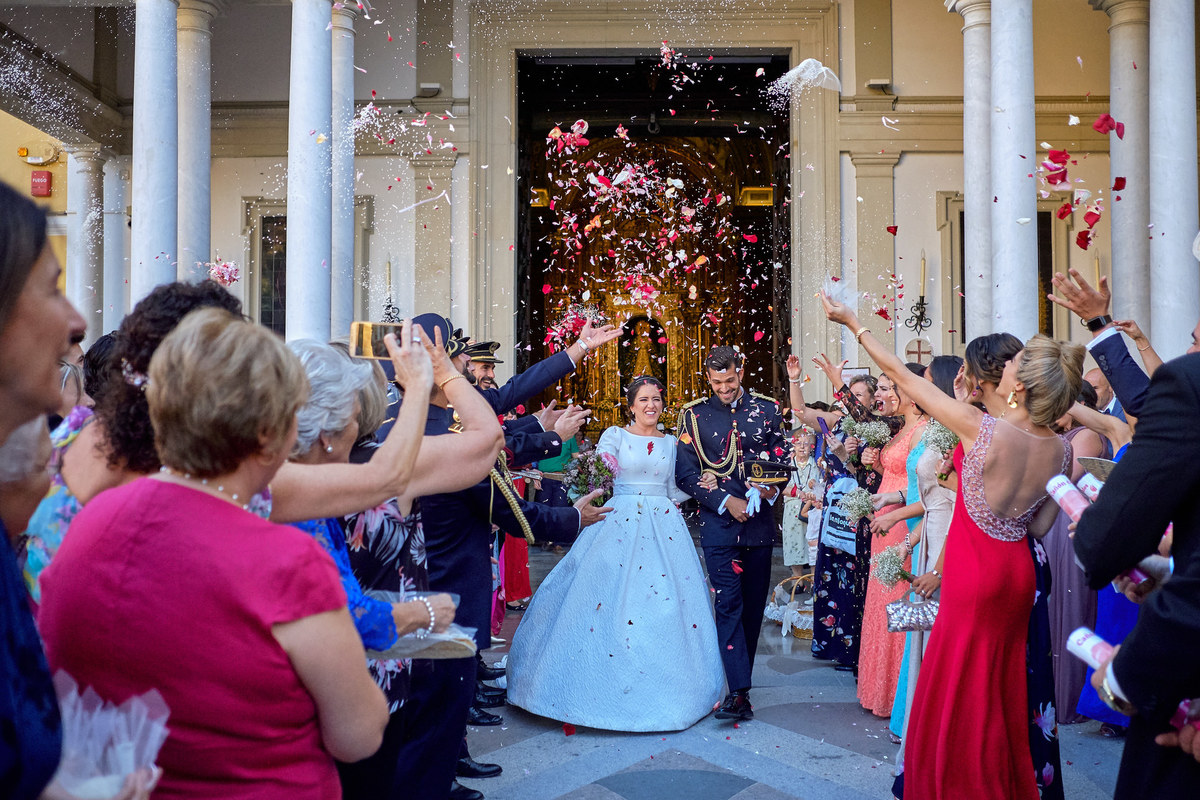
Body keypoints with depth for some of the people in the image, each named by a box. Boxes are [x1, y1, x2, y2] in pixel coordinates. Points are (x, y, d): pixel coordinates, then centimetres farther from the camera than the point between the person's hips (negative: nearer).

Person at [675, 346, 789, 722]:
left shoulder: (767, 409, 7)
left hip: (759, 521, 3)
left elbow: (783, 459, 10)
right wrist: (726, 501, -11)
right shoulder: (693, 414, 1)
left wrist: (770, 488, -10)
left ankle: (741, 675, 24)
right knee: (729, 603, -9)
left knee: (753, 605, 9)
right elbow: (685, 473, -2)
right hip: (719, 523, -2)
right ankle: (738, 693, -9)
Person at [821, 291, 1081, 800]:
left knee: (961, 693, 8)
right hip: (1018, 571, 6)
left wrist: (853, 323, -5)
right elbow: (1040, 526, 4)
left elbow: (902, 376, -14)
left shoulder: (983, 428, -22)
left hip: (974, 571, -6)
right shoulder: (1061, 452, -6)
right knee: (1002, 692, 21)